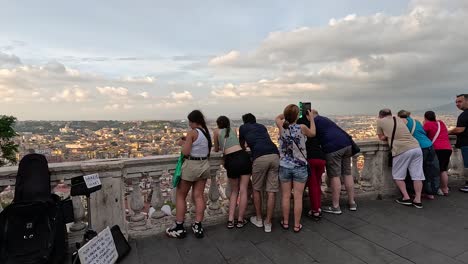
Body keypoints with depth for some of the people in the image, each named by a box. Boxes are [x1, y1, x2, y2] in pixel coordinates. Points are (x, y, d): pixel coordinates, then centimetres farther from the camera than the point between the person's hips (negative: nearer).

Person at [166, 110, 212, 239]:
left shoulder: (192, 133, -16)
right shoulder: (207, 132, 6)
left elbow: (185, 152, -18)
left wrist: (183, 143, 0)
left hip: (191, 166, -7)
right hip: (204, 165, 7)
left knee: (180, 196, 8)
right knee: (199, 196, 10)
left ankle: (179, 228, 15)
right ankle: (198, 226, 14)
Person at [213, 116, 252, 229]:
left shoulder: (217, 132, 15)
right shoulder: (233, 130, 23)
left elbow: (216, 149, 25)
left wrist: (220, 148, 47)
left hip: (231, 161, -1)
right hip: (243, 157, 1)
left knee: (234, 191, 17)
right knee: (243, 190, 7)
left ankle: (230, 220, 15)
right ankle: (240, 220, 13)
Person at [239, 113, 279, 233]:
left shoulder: (243, 127, 22)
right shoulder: (262, 126, 31)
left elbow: (242, 146, 35)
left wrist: (244, 147, 58)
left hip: (260, 157, -3)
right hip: (275, 155, 4)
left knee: (256, 189, 16)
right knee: (271, 192, 7)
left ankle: (259, 219, 26)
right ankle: (268, 223, 14)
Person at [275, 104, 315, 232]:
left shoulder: (282, 127, -9)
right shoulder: (302, 128, -15)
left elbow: (277, 118, 15)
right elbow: (312, 133, 8)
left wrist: (288, 112, 12)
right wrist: (311, 119, 19)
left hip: (284, 166, 2)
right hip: (300, 167, -2)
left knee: (286, 196, 11)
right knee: (298, 197, 6)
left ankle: (285, 222, 23)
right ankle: (297, 225, 16)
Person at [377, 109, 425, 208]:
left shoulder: (380, 121, 8)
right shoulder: (399, 120, 22)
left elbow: (381, 138, 15)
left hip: (402, 150, -5)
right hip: (416, 148, 5)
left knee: (398, 175, 11)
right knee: (417, 175, 9)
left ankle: (406, 198, 10)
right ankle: (418, 200, 11)